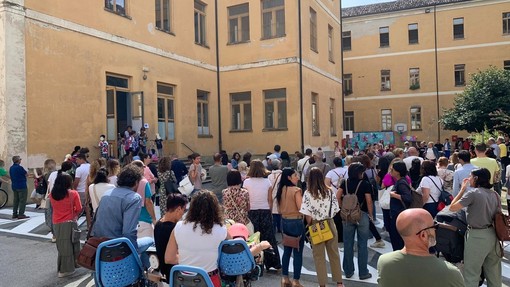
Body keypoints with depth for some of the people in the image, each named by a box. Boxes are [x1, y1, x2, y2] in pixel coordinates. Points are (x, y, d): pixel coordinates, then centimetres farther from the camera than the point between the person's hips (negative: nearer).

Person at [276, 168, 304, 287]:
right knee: (298, 252, 2)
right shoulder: (296, 190, -16)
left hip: (284, 222, 7)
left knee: (287, 250, 15)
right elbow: (301, 208, -19)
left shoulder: (281, 189, 5)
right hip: (296, 222, -7)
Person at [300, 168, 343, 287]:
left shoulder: (308, 193, -12)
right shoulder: (330, 192, -3)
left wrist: (311, 226, 3)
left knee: (319, 256, 10)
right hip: (330, 224, 3)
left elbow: (307, 214, -13)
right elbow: (335, 210, 0)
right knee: (334, 253, 15)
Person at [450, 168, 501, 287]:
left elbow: (452, 208, -17)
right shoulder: (495, 195, 6)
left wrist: (462, 190, -7)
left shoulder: (472, 193, -16)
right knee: (493, 272, 18)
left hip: (476, 236, -7)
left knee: (471, 273, 2)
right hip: (492, 234, 7)